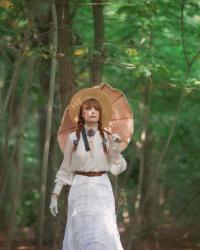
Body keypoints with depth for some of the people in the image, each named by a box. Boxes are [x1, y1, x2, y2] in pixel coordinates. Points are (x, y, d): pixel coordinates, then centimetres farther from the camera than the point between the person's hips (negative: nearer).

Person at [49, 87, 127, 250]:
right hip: (80, 189, 0)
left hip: (102, 190, 0)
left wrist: (116, 149, -12)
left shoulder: (108, 138, 3)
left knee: (102, 236, -8)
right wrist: (55, 195, 4)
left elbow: (116, 168, 3)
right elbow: (65, 169, 7)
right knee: (82, 236, -2)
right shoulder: (73, 138, 2)